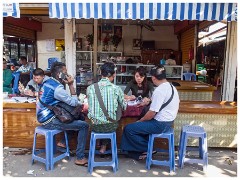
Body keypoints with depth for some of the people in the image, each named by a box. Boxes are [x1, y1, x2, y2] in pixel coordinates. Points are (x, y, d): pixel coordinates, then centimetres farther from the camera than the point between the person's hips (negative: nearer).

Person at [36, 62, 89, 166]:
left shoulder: (48, 82, 8)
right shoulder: (57, 87, -21)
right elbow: (74, 103, -17)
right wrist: (71, 85, -15)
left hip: (43, 117, 10)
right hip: (49, 121, -10)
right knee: (84, 126, -9)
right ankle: (80, 158, -4)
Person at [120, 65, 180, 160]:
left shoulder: (159, 90, -23)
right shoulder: (171, 87, 7)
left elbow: (152, 113, -22)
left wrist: (140, 120, -6)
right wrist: (149, 102, 20)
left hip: (160, 124, -10)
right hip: (168, 122, 10)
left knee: (128, 129, -6)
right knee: (138, 125, 25)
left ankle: (148, 149, 8)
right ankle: (139, 150, 21)